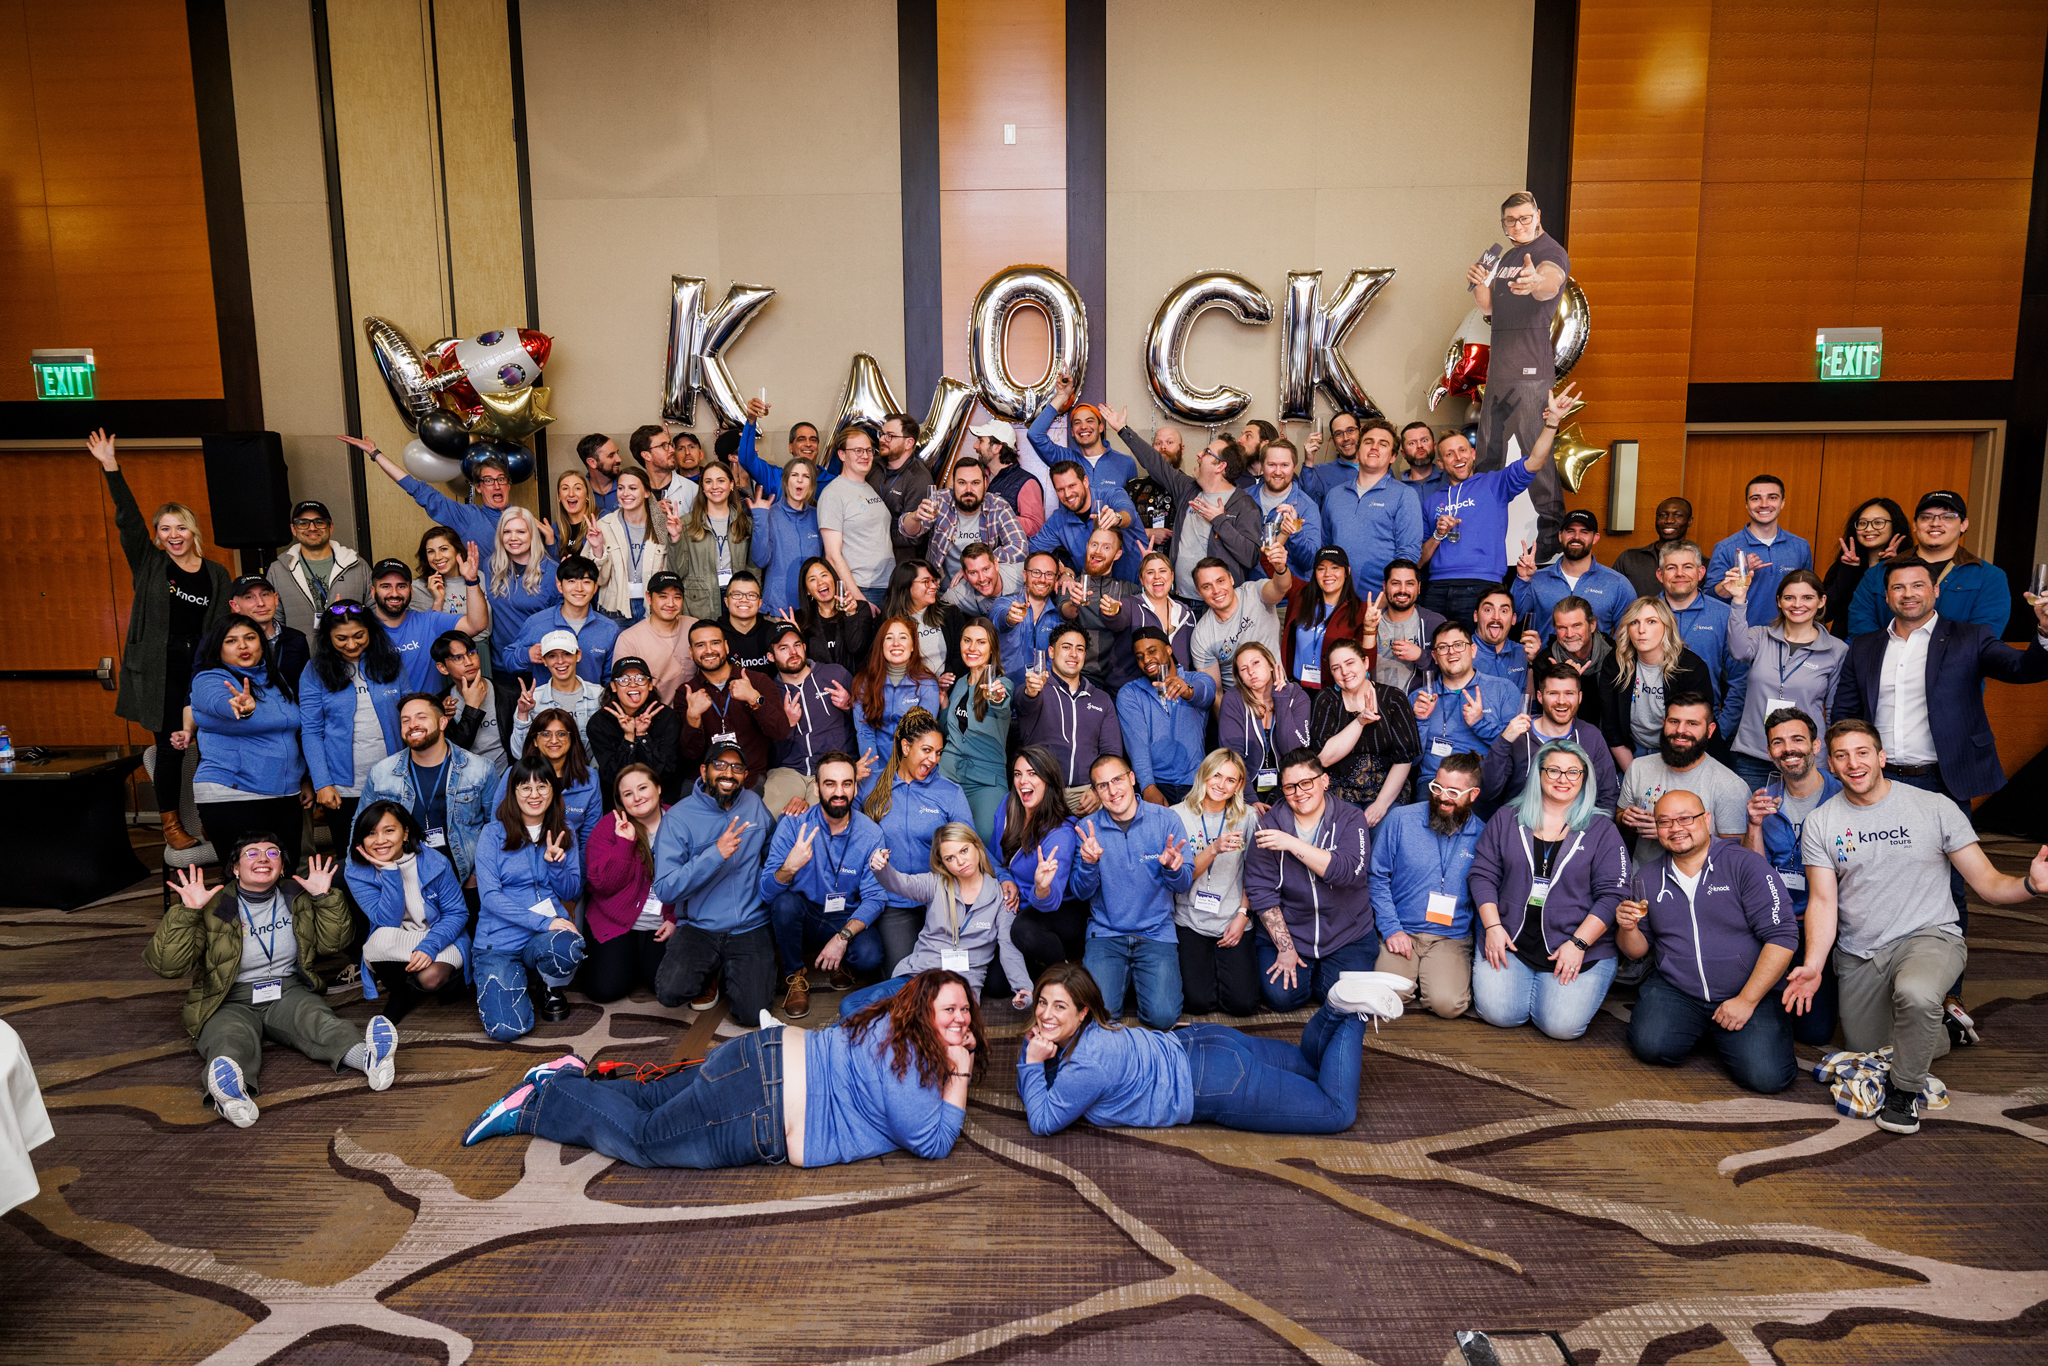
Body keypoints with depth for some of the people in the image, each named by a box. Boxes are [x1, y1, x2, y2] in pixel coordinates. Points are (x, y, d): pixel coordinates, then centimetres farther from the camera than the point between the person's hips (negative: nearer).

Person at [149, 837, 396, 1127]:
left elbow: (333, 943, 15)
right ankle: (231, 1093, -73)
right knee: (231, 1038, -37)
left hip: (288, 992, 2)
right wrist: (186, 913, -20)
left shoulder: (297, 900, 12)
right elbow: (166, 965, -7)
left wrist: (325, 897, 1)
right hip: (231, 1002, -2)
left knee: (317, 1019, -32)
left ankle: (368, 1058, -64)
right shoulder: (213, 908, -1)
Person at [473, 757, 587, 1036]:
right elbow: (490, 896, -9)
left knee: (565, 949, -38)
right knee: (506, 1029, -21)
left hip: (550, 930, 2)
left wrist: (556, 864, -11)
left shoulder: (565, 834, 10)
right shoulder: (494, 835, -2)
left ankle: (552, 988, 1)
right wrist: (542, 922, -20)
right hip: (501, 938, -2)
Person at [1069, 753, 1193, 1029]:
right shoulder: (1088, 829, 0)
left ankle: (1139, 977, 15)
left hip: (1157, 932, 0)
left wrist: (1173, 868, -25)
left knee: (1162, 1016, -17)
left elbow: (1184, 885, -1)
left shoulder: (1165, 820, -2)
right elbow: (1081, 891, 0)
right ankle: (1121, 977, 14)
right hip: (1105, 933, 0)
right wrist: (1089, 863, -22)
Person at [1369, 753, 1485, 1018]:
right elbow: (1377, 878, 2)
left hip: (1452, 937, 0)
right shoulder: (1400, 819, -2)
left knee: (1447, 1004, -24)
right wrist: (1391, 929, -7)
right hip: (1401, 931, 0)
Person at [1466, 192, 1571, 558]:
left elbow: (1551, 281, -31)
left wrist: (1536, 284, -56)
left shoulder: (1551, 252, -8)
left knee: (1535, 453, -11)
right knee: (1488, 448, 16)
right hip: (1499, 366, 9)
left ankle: (1551, 536, -6)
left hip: (1531, 366, -9)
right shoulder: (1508, 256, 19)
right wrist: (1478, 285, -1)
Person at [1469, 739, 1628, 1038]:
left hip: (1581, 947, -1)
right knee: (1497, 1013, -16)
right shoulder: (1506, 819, 9)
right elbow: (1483, 874, 6)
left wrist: (1578, 944, -12)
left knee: (1562, 1025, -17)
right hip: (1509, 941, 1)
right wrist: (1493, 927, -6)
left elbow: (1612, 894, -3)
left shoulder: (1602, 830, 4)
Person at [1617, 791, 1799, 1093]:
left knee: (1765, 1076, -23)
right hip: (1674, 989, 3)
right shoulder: (1648, 875, 7)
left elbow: (1782, 936, -11)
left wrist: (1746, 1000, -14)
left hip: (1750, 992, -2)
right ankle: (1700, 1030, 10)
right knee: (1651, 1045, -24)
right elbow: (1638, 949, 13)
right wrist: (1628, 929, -12)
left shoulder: (1746, 865, -6)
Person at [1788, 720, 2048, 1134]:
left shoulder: (1935, 807, -4)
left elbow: (1986, 883, -4)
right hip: (1858, 955, 3)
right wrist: (1813, 964, -19)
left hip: (1928, 936, -3)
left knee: (1915, 992, -38)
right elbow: (1822, 901, -3)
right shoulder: (1820, 823, 0)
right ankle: (1943, 1027, 42)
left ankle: (1904, 1091, -11)